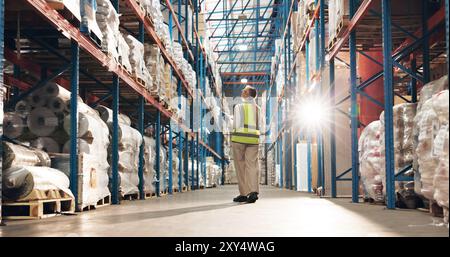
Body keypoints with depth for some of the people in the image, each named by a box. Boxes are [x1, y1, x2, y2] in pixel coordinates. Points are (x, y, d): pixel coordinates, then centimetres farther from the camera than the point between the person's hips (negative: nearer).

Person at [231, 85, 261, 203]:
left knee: (241, 167, 5)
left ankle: (243, 194, 7)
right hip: (253, 139, 4)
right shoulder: (257, 108, 11)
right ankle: (253, 192, -19)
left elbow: (237, 124, -11)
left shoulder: (238, 107, -5)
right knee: (252, 166, -2)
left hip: (239, 138, -4)